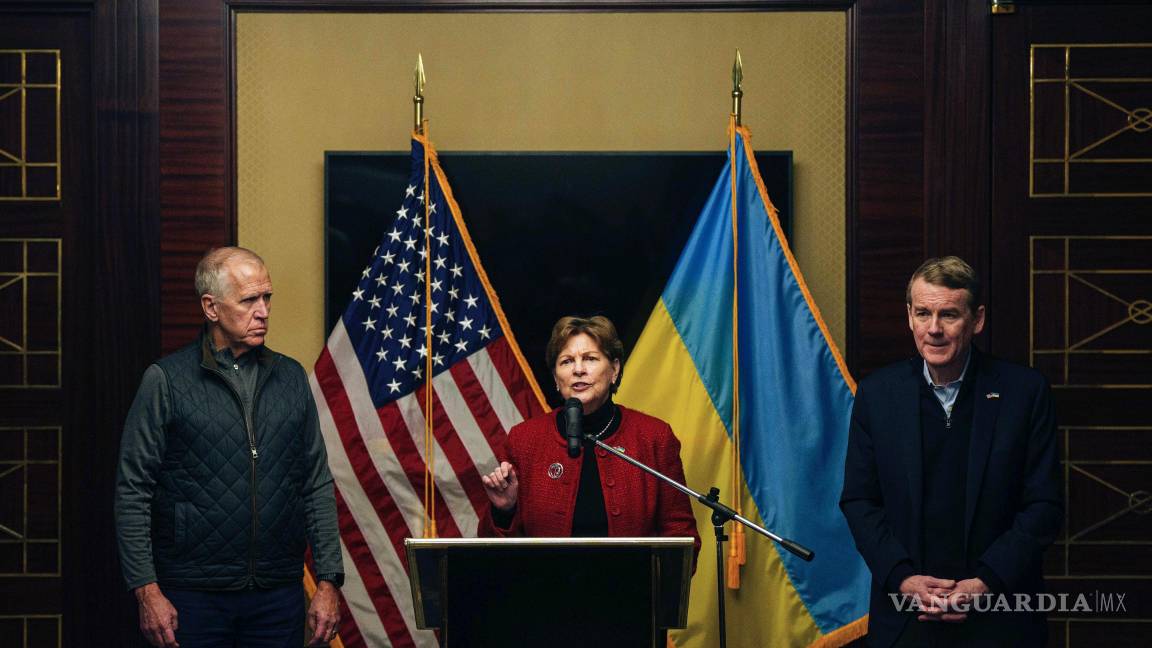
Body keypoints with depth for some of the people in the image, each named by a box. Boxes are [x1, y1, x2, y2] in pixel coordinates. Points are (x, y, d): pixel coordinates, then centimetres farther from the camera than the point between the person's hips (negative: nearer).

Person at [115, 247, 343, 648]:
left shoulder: (291, 378, 9)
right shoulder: (166, 381, -2)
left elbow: (318, 486, 11)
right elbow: (133, 493, -3)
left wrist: (328, 583, 4)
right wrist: (147, 591, -10)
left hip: (279, 596, 3)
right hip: (193, 597, -3)